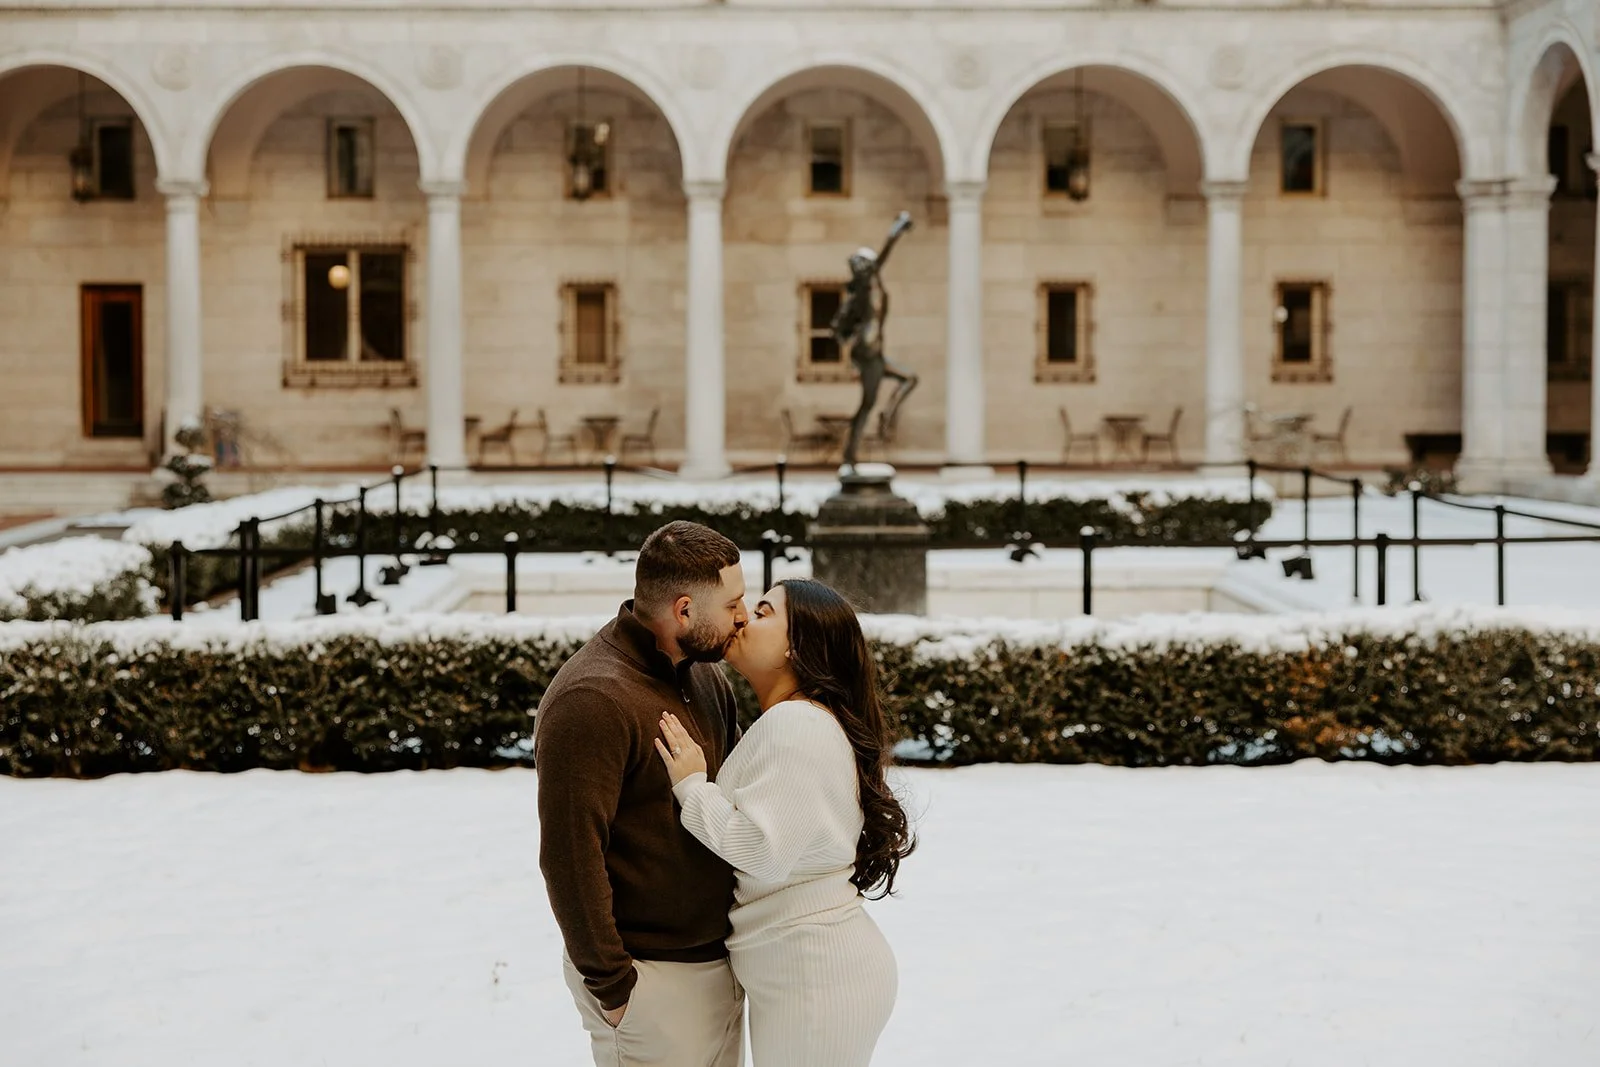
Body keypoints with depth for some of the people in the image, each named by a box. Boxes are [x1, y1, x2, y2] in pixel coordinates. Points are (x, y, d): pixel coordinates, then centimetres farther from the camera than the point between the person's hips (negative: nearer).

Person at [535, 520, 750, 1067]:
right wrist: (609, 984, -17)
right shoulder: (593, 701, -20)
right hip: (652, 977, -8)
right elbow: (569, 856, -21)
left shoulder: (705, 676, 7)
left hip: (717, 958, 8)